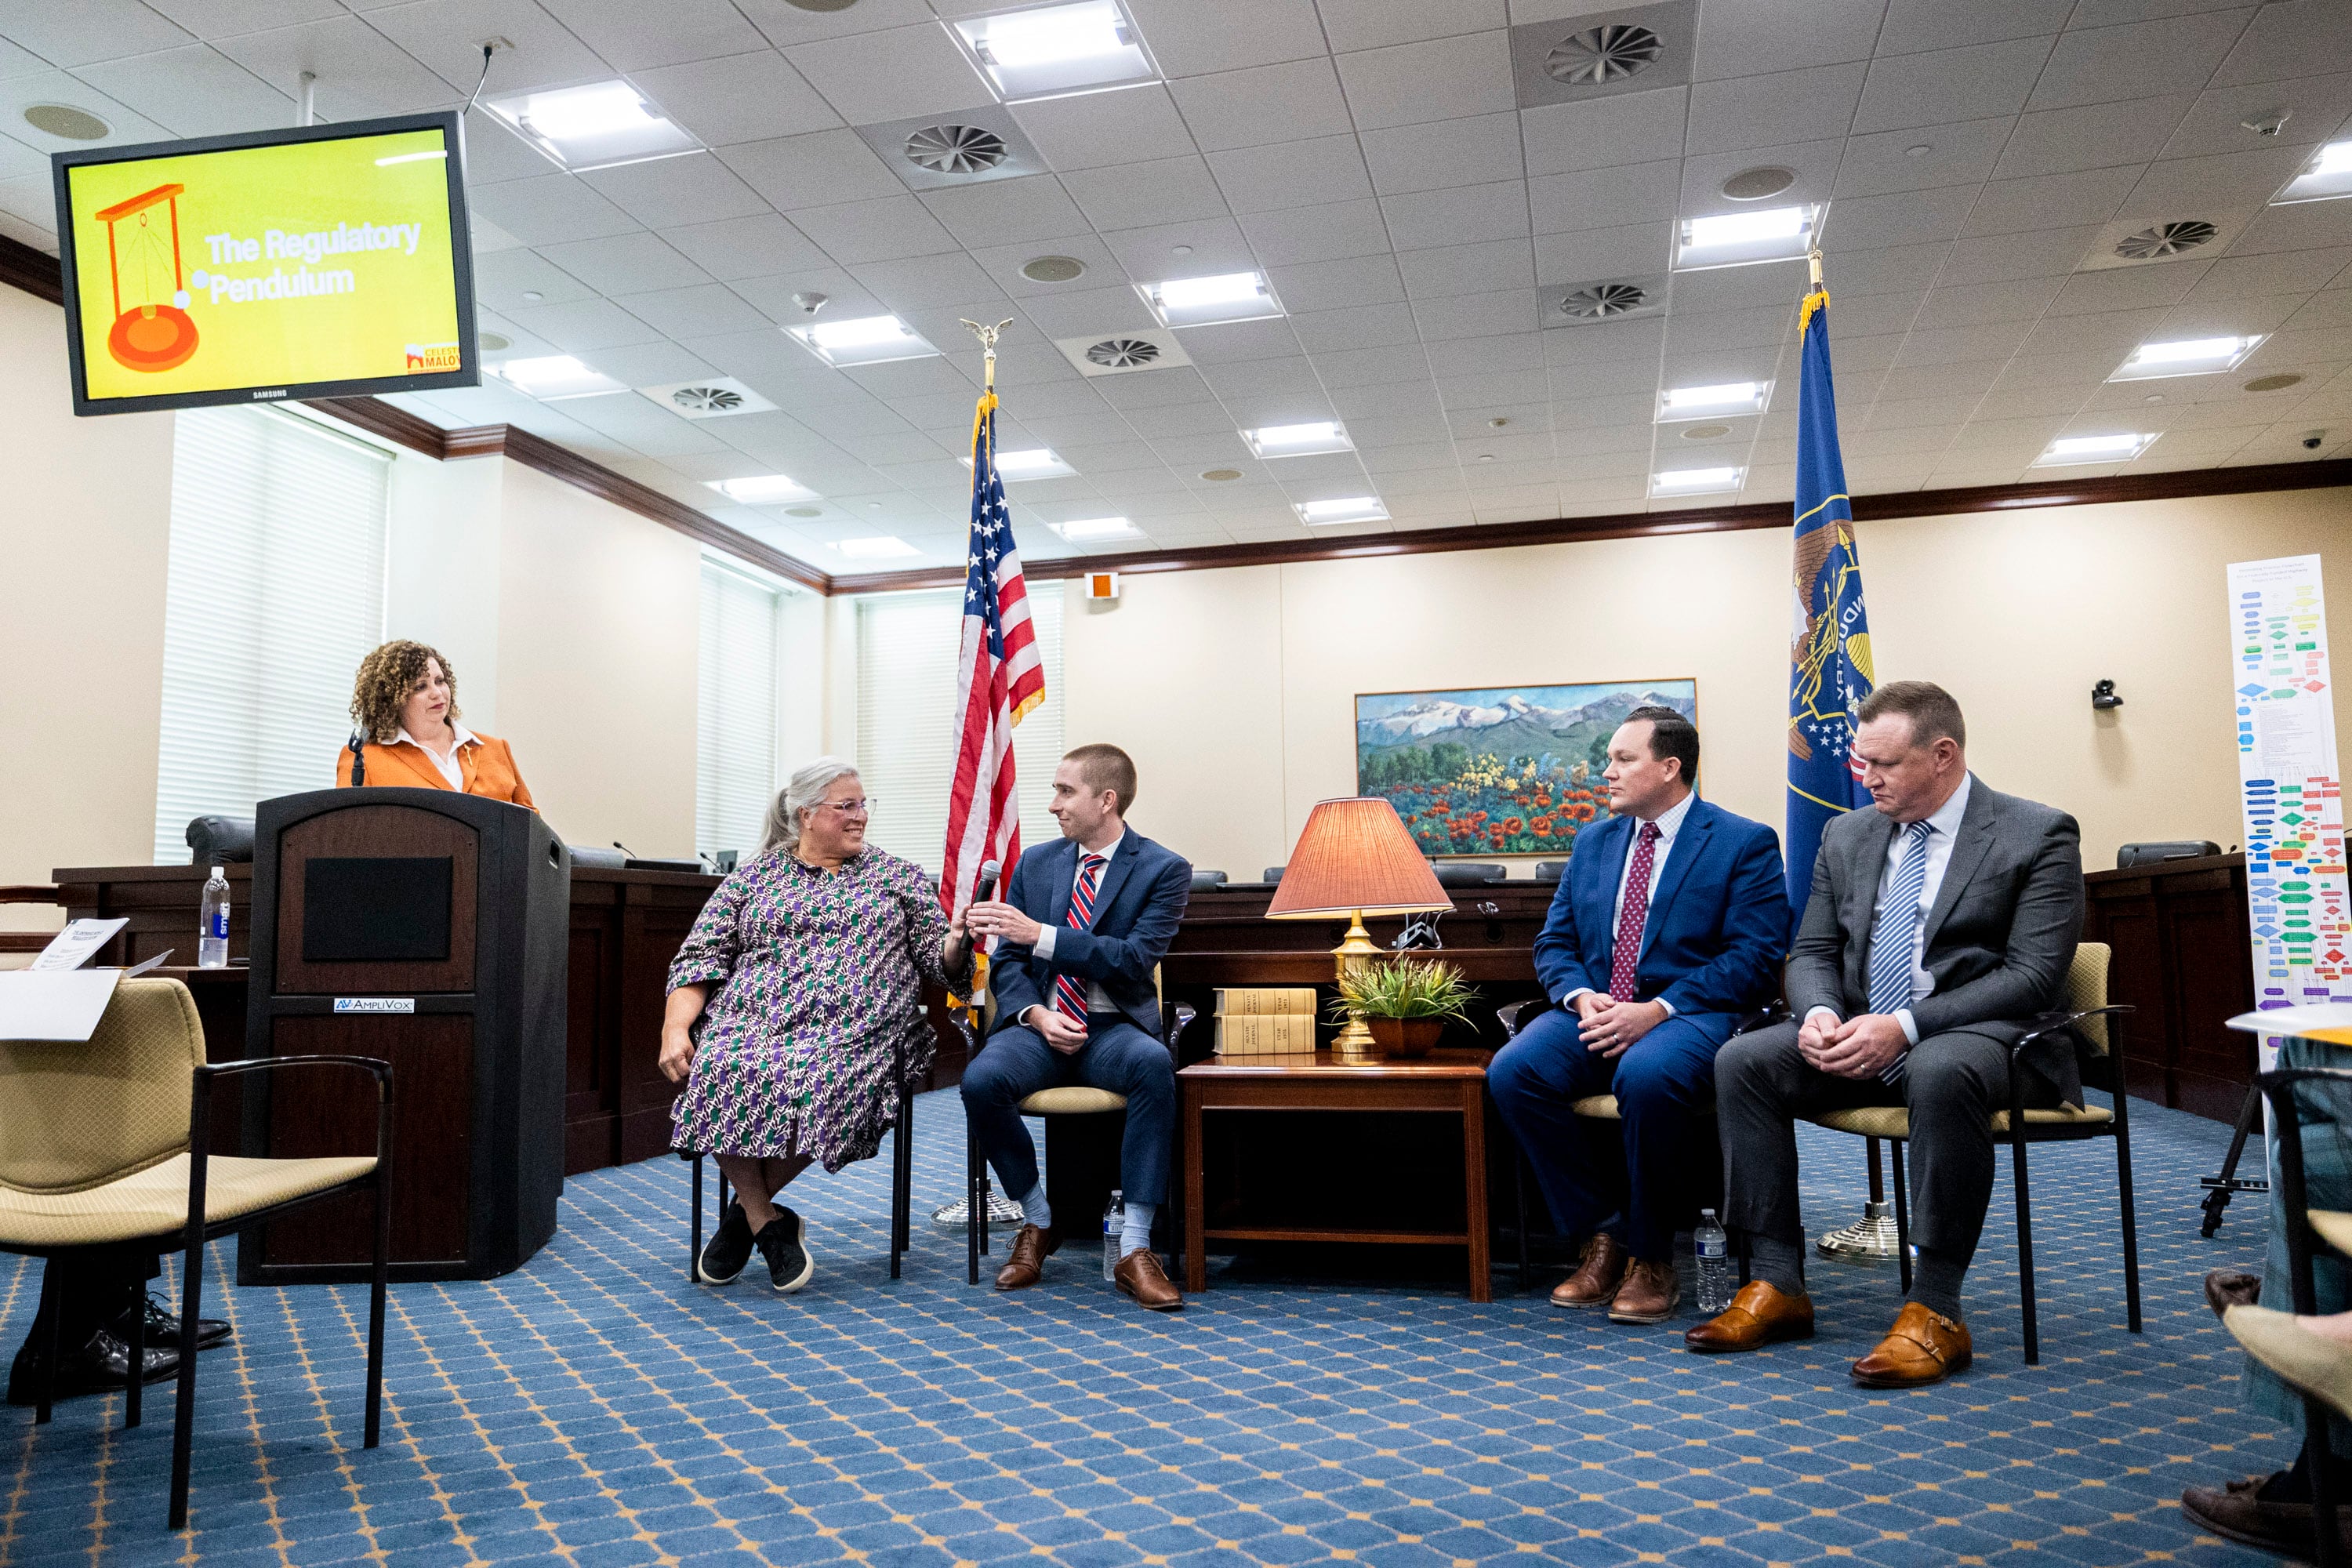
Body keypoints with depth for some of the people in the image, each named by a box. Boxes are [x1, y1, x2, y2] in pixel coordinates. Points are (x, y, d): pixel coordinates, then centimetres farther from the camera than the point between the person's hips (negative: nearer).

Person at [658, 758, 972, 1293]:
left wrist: (958, 938, -11)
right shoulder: (753, 876, 18)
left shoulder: (899, 877, 18)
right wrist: (675, 1029, -6)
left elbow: (938, 962, 13)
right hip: (750, 1025, 1)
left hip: (849, 1033, -1)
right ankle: (768, 1221, -12)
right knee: (722, 1073, -33)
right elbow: (700, 958, 11)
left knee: (822, 1085, -34)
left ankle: (747, 1211, -8)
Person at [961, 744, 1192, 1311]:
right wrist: (1036, 1014, -11)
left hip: (1113, 1028, -3)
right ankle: (1038, 1222, -4)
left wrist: (1040, 935, -22)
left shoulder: (1164, 869, -1)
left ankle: (1135, 1249, -28)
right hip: (1038, 1024, 3)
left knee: (1153, 1063, -37)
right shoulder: (1035, 863, 12)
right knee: (980, 1079, -30)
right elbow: (1007, 962, 11)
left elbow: (1134, 959, -14)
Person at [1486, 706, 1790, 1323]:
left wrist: (1658, 1010, -19)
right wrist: (1580, 996, -7)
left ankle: (1650, 1257, -15)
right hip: (1595, 1012, 5)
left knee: (1648, 1076, -38)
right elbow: (1554, 942, 16)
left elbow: (1756, 956, -8)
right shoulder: (1593, 843, 19)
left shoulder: (1745, 843, 2)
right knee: (1512, 1071, -24)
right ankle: (1601, 1235, -8)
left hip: (1688, 1015, -5)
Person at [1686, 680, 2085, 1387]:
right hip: (1860, 1036, 6)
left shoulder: (2037, 835, -5)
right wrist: (1819, 1013, -11)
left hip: (1978, 1037, -6)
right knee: (1742, 1060, -17)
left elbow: (2033, 975, -14)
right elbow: (1812, 951, 14)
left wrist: (1906, 1026, -24)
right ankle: (1777, 1285, -12)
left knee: (1941, 1073, -40)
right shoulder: (1848, 834, 12)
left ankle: (1934, 1310, -28)